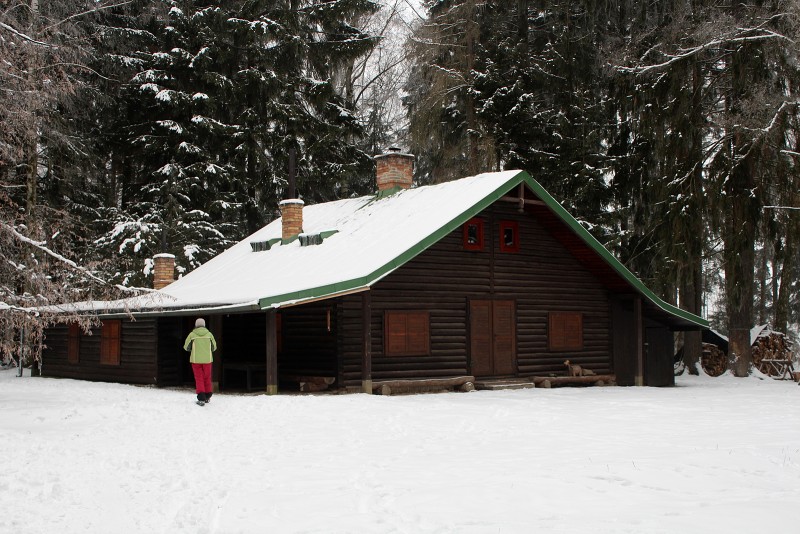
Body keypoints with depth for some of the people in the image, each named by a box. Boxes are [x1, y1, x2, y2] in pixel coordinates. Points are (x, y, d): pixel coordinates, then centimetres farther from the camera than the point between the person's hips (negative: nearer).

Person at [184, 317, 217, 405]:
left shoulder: (192, 334, -7)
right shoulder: (209, 334, -3)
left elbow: (186, 347, 1)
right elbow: (214, 347, 6)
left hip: (196, 360, -1)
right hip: (207, 360, 1)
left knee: (199, 379, 4)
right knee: (207, 378, 16)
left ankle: (201, 399, -5)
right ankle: (207, 397, 25)